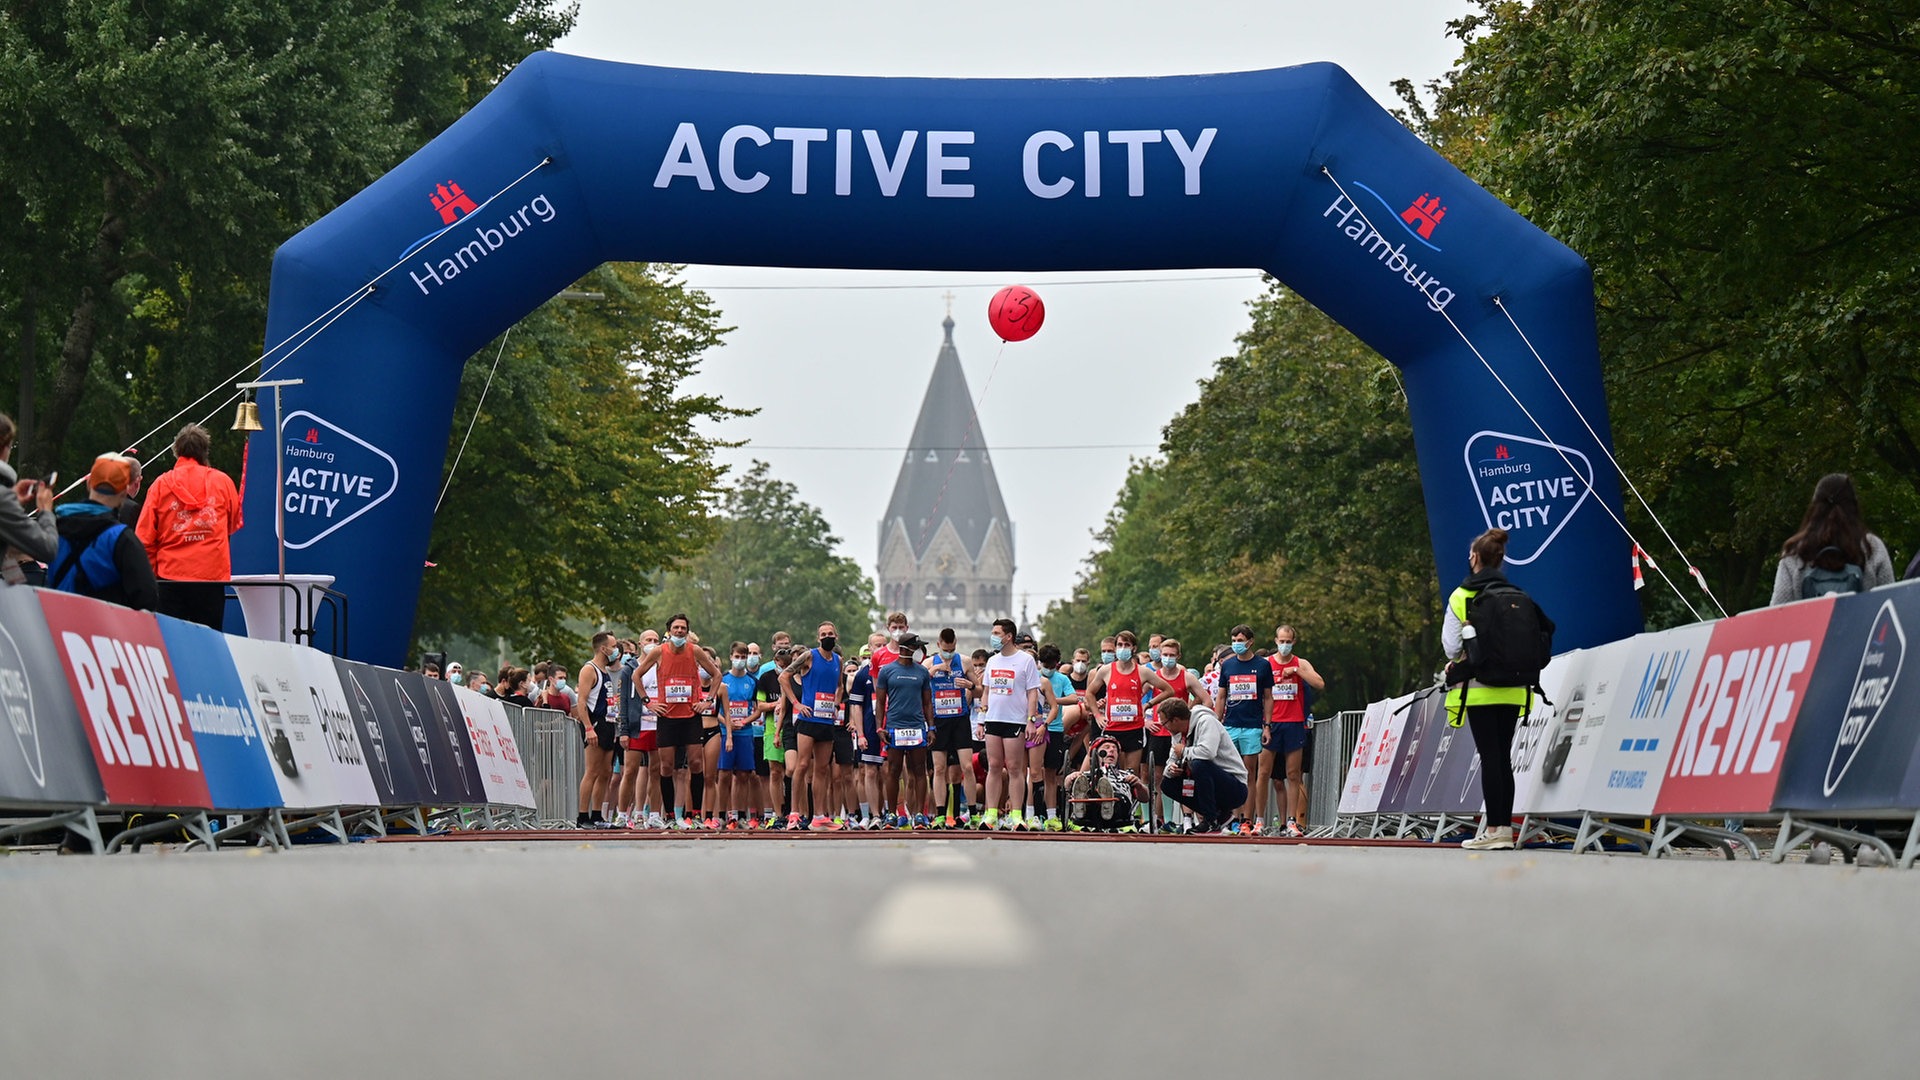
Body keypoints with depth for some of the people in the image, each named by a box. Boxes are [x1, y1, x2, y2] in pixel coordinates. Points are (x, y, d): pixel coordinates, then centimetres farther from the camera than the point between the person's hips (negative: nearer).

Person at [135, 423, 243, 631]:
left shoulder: (161, 484, 4)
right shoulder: (223, 481, 6)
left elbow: (144, 536, 3)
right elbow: (234, 525, 22)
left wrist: (149, 573, 13)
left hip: (171, 576, 0)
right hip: (212, 574, 0)